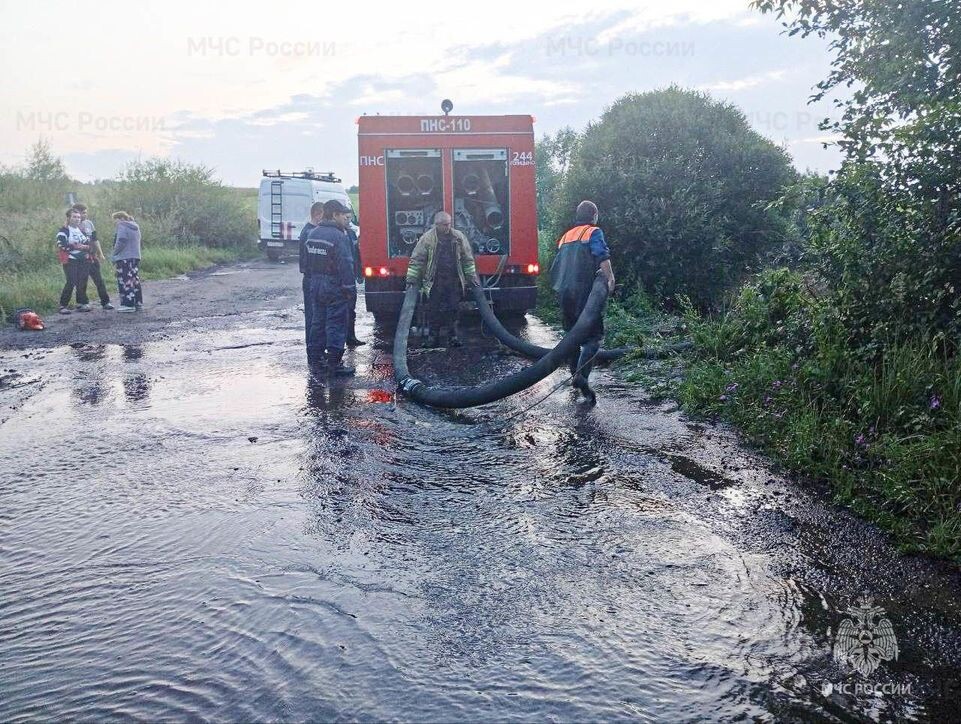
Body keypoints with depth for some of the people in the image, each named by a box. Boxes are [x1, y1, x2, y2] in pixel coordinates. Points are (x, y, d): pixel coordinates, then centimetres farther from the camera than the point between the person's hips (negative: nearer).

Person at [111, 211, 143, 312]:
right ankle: (138, 303, 16)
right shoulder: (135, 227, 17)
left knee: (125, 282, -7)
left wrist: (113, 256, -6)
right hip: (135, 257, 9)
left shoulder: (122, 226, -8)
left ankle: (128, 304, -9)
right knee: (135, 280, 13)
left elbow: (120, 243, -16)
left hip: (124, 258, -9)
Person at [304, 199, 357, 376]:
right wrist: (349, 288, -15)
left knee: (317, 322, 14)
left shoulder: (312, 234, 10)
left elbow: (307, 263, 15)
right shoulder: (338, 236, -17)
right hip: (334, 287, -8)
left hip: (315, 286, 8)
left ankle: (315, 360, 19)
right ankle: (334, 363, 0)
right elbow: (345, 265, -20)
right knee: (336, 325, -2)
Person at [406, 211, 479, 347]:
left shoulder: (459, 237, 5)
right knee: (434, 310, 1)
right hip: (434, 282, -2)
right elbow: (416, 260, 0)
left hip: (454, 281, 2)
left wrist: (472, 277, 10)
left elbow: (468, 258, 12)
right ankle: (433, 336, 13)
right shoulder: (427, 239, -2)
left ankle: (452, 336, 13)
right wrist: (411, 279, -4)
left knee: (453, 310, 4)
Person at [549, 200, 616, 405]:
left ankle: (575, 374, 25)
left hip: (563, 294, 7)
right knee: (593, 336, -8)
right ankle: (581, 375, -25)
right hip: (583, 292, -7)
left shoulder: (565, 237, 21)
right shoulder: (593, 232, 1)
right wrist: (610, 278, -20)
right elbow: (603, 256, -18)